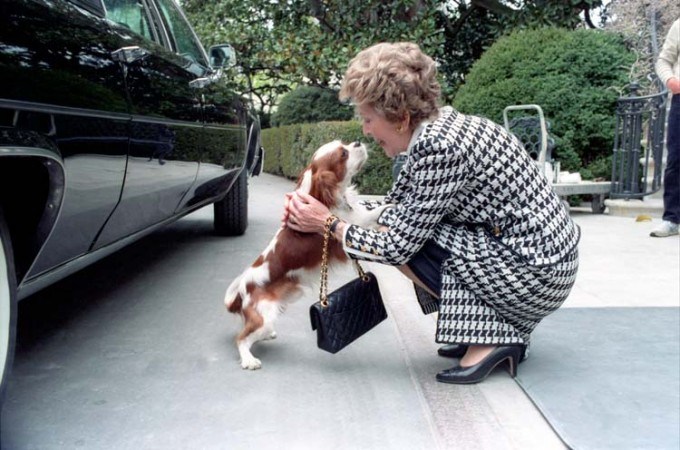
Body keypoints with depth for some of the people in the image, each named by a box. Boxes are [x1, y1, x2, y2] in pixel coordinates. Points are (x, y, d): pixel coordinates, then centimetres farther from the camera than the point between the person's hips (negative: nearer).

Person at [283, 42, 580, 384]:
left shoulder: (439, 147, -24)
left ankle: (488, 340, -4)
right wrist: (328, 208, 3)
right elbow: (393, 207, 12)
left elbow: (397, 246, -19)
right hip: (543, 256, 10)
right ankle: (504, 330, 14)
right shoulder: (436, 129, 4)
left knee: (406, 241, -12)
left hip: (539, 275, -9)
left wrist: (329, 225, -8)